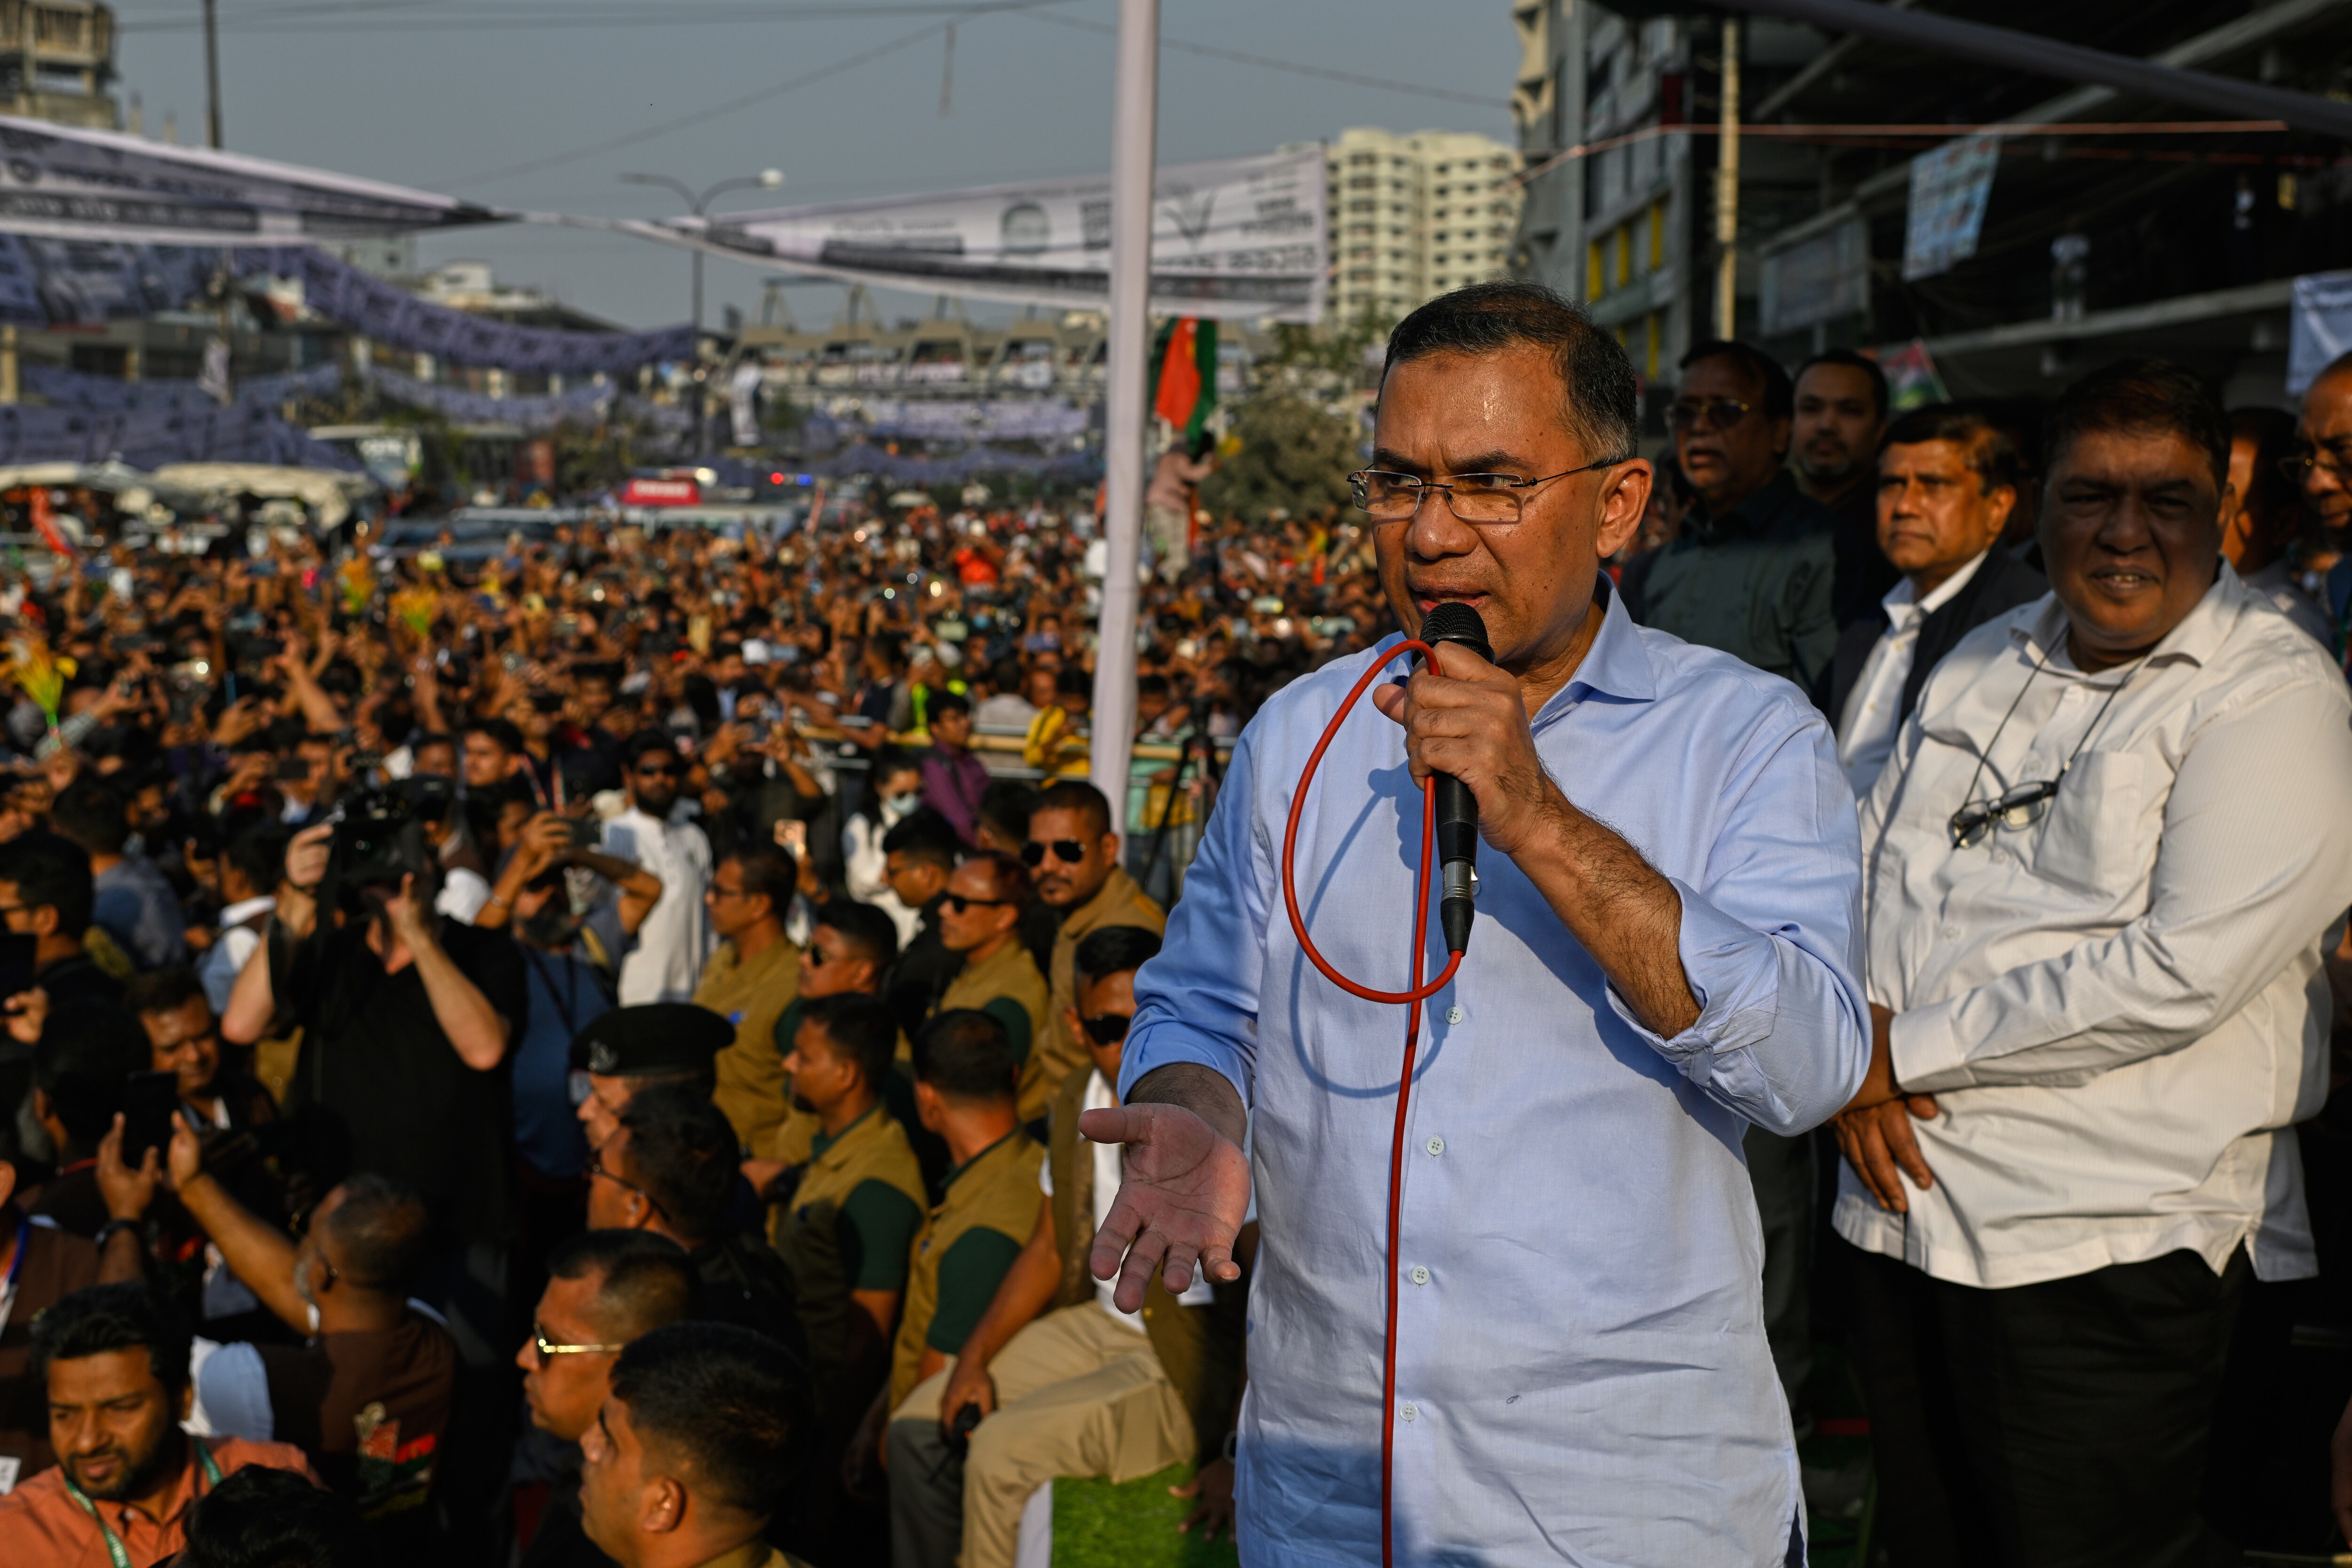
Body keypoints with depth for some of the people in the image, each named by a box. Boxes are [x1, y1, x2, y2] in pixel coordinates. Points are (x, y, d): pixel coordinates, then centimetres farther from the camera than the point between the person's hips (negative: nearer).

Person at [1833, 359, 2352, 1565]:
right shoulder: (1986, 664, 12)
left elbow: (2183, 972, -20)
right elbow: (1864, 869, 16)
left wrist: (1912, 1050, -13)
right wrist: (1858, 1044, -4)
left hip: (2106, 1246, -6)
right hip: (1904, 1206, 7)